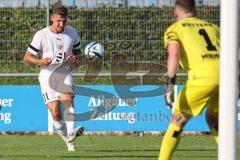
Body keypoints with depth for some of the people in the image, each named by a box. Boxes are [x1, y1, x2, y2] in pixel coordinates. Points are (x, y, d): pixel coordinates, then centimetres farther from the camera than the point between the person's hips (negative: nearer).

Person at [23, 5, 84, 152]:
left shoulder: (72, 33, 3)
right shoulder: (42, 35, -6)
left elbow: (77, 50, 20)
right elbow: (27, 57, -2)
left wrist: (76, 58, -5)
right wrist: (40, 61, -23)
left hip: (65, 74, 2)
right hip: (47, 75, -2)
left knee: (68, 98, -29)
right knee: (55, 111, -15)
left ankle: (70, 134, -38)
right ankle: (67, 140, 3)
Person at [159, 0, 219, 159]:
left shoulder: (174, 29, 15)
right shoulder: (213, 27, 28)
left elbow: (174, 54, -5)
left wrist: (170, 84, -13)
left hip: (202, 76, -4)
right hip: (225, 74, 4)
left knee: (178, 121, 10)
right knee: (213, 119, 27)